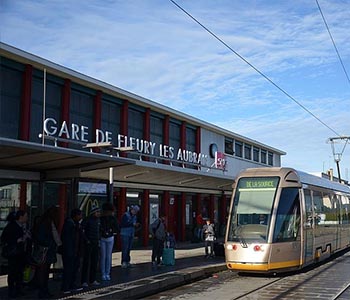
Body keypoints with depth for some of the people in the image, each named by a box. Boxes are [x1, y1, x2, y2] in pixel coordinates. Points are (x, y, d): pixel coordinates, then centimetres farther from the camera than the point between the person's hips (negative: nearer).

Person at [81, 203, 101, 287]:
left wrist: (98, 240, 13)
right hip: (88, 243, -7)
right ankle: (84, 281, 2)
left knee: (95, 262, 11)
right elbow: (82, 230, -13)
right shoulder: (87, 220, -11)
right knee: (86, 262, -3)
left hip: (96, 243, 7)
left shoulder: (98, 220, 10)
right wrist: (86, 240, -14)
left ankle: (92, 280, 20)